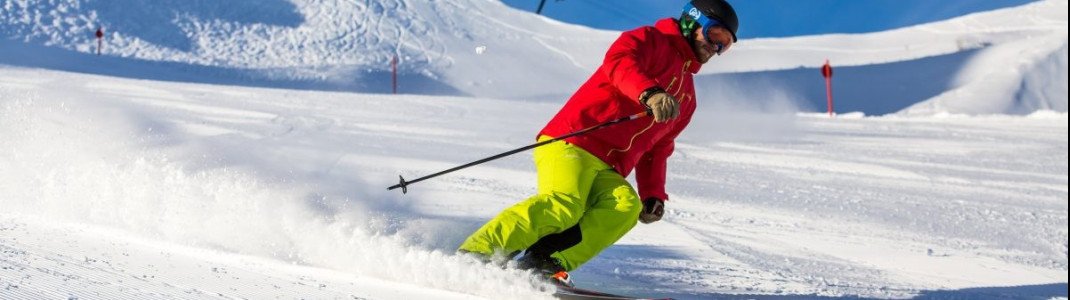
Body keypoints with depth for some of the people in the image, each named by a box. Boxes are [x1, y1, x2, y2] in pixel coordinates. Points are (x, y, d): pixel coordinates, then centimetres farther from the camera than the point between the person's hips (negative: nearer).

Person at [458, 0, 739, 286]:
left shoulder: (686, 97, 30)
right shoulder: (652, 40, 7)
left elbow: (656, 149, 31)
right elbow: (619, 61, -16)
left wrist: (653, 195, 15)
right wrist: (650, 93, -35)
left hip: (607, 172, 7)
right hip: (571, 144, -7)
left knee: (626, 206, -25)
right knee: (563, 205, -31)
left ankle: (548, 265, -33)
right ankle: (473, 255, -28)